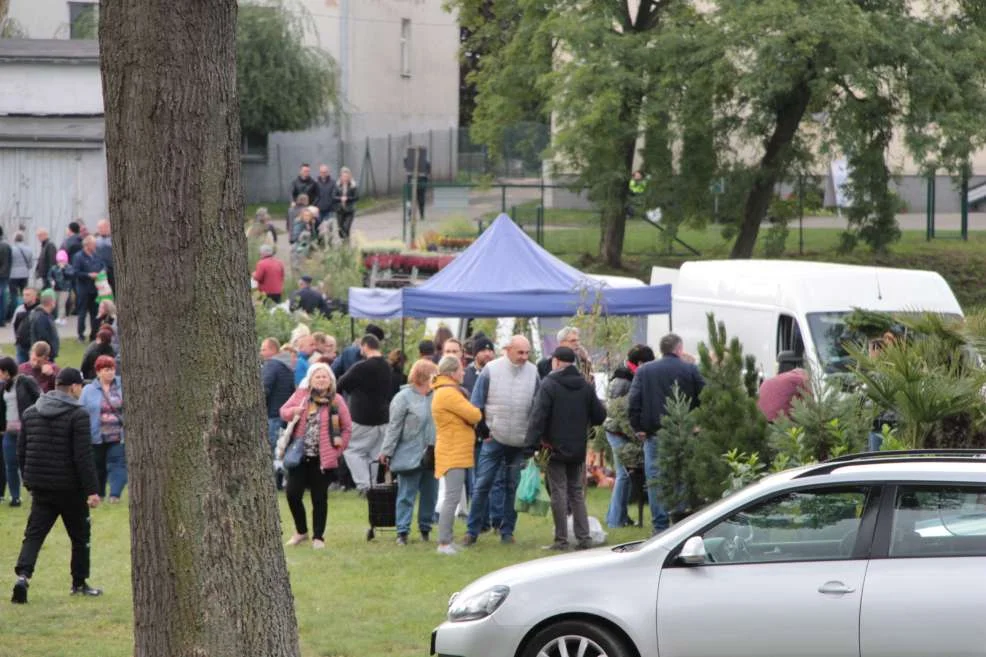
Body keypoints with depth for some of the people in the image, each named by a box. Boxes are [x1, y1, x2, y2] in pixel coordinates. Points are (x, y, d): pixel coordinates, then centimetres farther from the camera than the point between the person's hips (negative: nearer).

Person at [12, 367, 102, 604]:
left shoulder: (30, 414, 7)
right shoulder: (78, 415, -12)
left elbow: (21, 452, 11)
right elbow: (83, 456, -16)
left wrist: (29, 481, 22)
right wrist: (91, 490, -13)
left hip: (41, 487, 4)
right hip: (70, 487, -4)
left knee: (34, 534, 3)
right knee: (80, 536, 13)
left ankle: (23, 574, -19)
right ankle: (79, 583, 21)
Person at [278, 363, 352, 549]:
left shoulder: (336, 400, -1)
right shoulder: (300, 395, 4)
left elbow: (347, 428, 4)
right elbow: (283, 411, 6)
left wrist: (338, 449, -2)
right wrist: (293, 411, -17)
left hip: (322, 458, -2)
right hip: (299, 456, 2)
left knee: (319, 498, 3)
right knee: (293, 494, -3)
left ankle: (318, 537, 13)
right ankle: (301, 532, 17)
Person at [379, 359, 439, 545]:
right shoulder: (404, 397, -7)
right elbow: (394, 427, -9)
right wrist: (386, 452, -11)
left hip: (431, 455, 5)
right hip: (410, 456, -5)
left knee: (430, 493, 10)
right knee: (407, 495, -2)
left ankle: (425, 528, 22)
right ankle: (402, 531, 1)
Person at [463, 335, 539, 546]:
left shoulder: (533, 372, 0)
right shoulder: (491, 370, -6)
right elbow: (476, 403, 0)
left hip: (520, 442, 2)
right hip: (494, 439, -2)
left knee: (514, 487, 8)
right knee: (482, 484, -3)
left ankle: (507, 531, 17)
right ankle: (472, 531, 3)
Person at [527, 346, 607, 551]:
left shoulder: (549, 385, -10)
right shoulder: (586, 386, 4)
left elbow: (538, 417, -17)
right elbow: (600, 416, 6)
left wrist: (532, 443, -17)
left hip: (556, 448, -5)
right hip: (578, 450, 5)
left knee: (559, 494, -1)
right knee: (577, 493, 13)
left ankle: (561, 540, -2)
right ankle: (583, 538, 8)